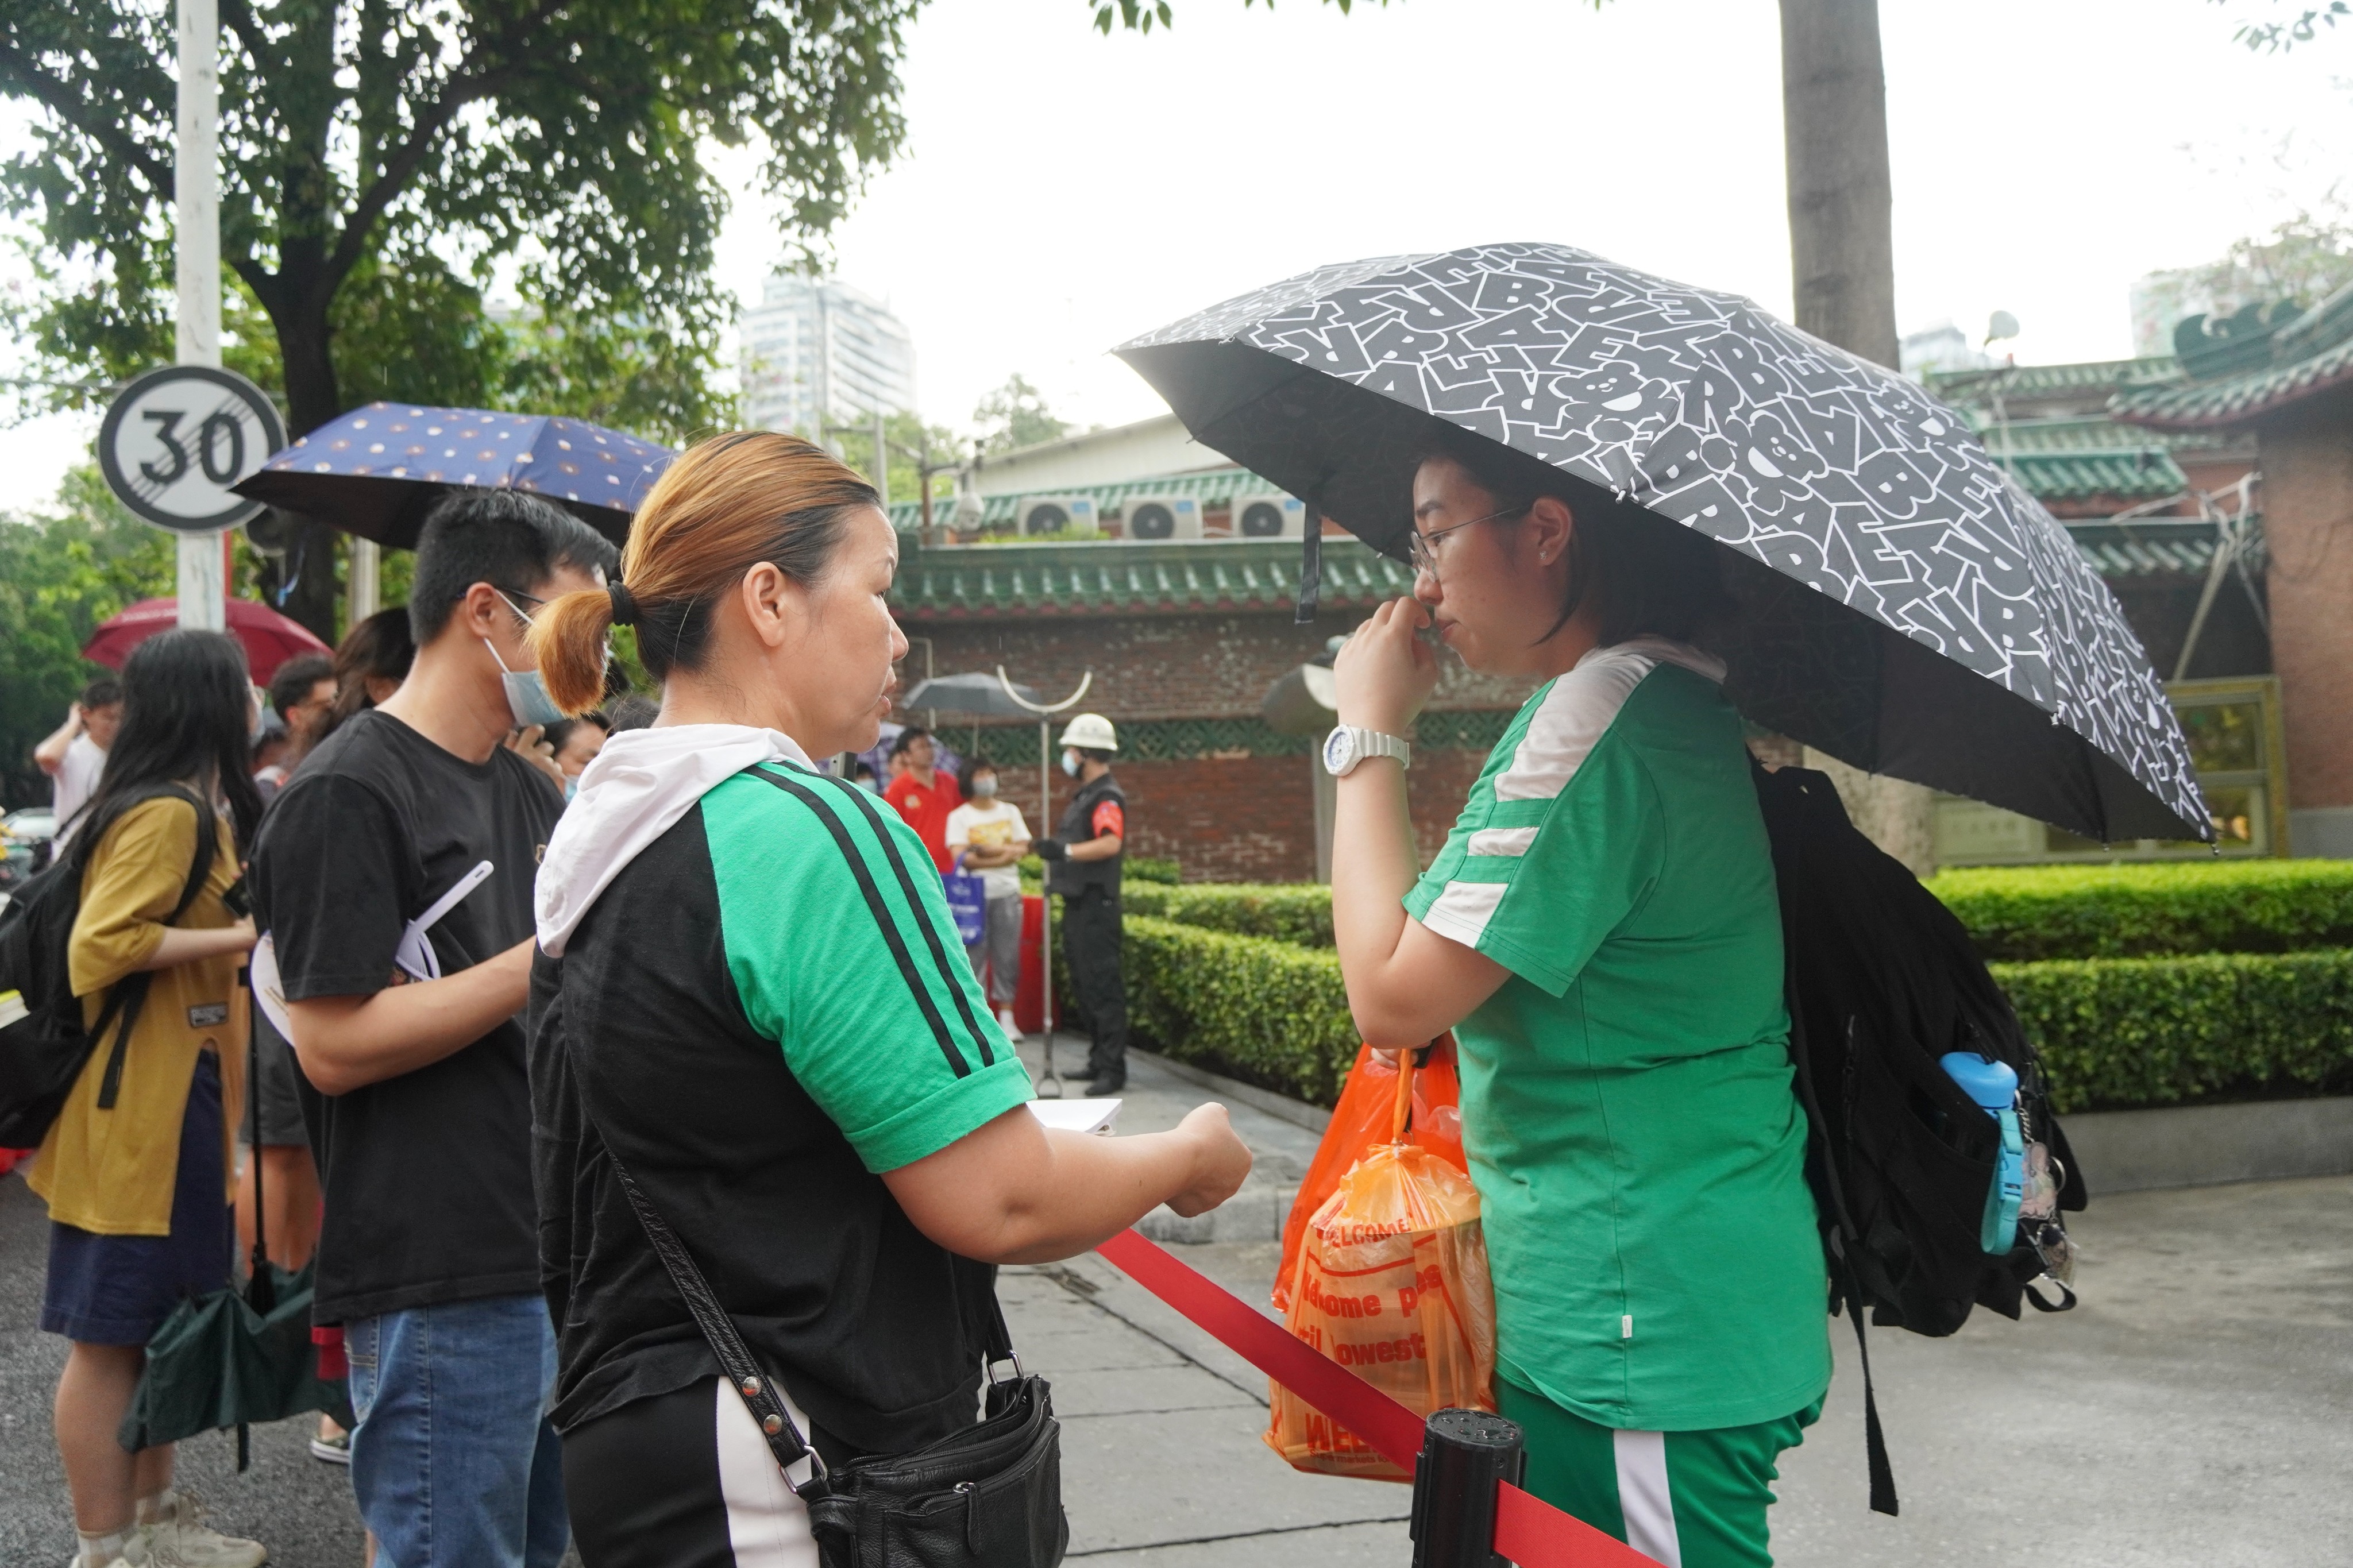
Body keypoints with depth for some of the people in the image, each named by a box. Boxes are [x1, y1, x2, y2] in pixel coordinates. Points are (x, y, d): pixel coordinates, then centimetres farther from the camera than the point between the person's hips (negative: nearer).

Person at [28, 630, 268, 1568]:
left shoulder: (204, 811, 14)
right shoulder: (163, 814, -17)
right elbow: (103, 942, -23)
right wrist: (246, 937, -22)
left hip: (183, 1095, 10)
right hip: (136, 1103, -10)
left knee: (168, 1317, 19)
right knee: (111, 1333, 1)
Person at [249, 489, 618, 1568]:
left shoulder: (527, 789, 15)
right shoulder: (348, 795, -13)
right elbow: (334, 1046, -19)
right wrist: (552, 957, -20)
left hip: (553, 1257, 9)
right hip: (440, 1287, -9)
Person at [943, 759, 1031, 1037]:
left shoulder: (1010, 811, 15)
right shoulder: (959, 816, 3)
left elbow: (1021, 849, 5)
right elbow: (961, 857, -9)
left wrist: (987, 850, -10)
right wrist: (1003, 854, -11)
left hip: (1007, 892, 3)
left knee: (1007, 956, 1)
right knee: (972, 954, -6)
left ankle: (1007, 1017, 5)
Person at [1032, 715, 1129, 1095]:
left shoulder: (1107, 796, -13)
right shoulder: (1084, 795, 18)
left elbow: (1111, 844, -30)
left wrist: (1064, 850, -35)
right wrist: (1052, 851, 16)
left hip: (1096, 905, -11)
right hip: (1077, 903, 11)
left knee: (1103, 986, -9)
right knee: (1083, 985, 14)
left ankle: (1113, 1070, -7)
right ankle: (1098, 1061, 22)